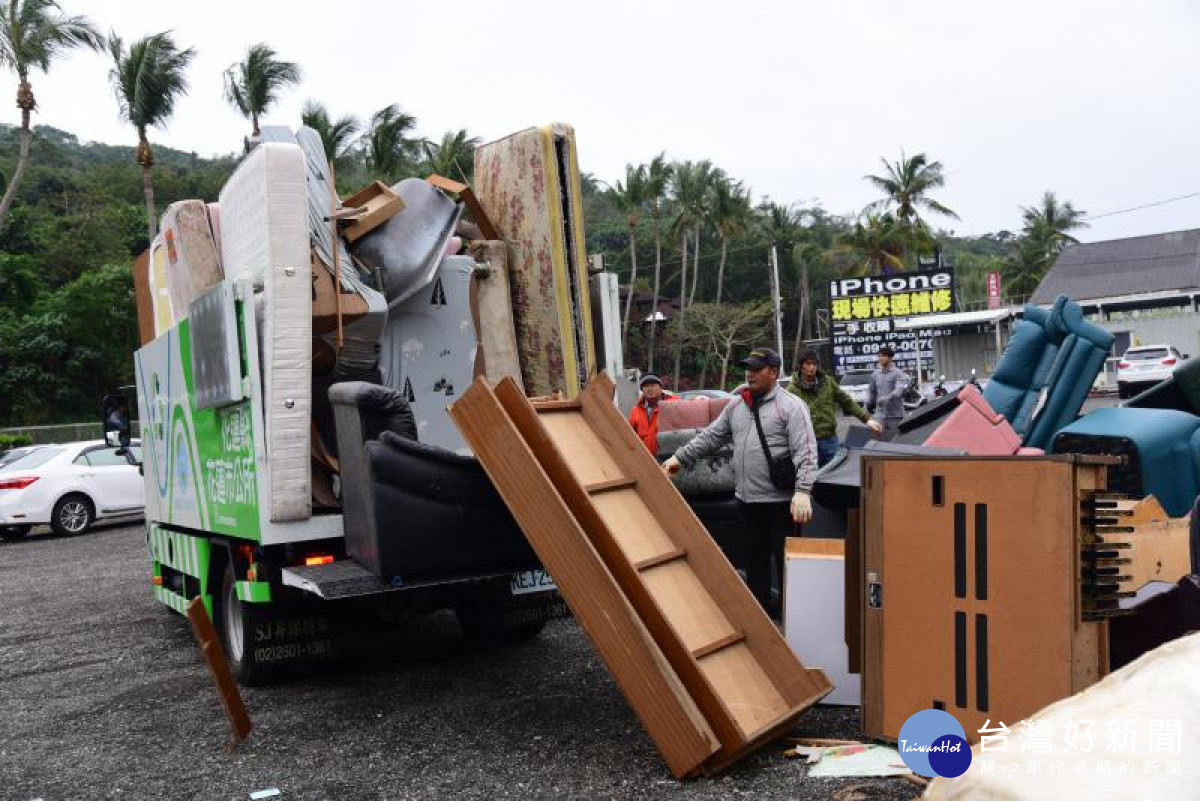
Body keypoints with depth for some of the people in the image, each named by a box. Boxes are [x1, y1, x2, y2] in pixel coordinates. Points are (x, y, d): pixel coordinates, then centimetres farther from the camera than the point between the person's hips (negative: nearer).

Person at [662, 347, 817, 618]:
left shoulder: (791, 406, -9)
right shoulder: (736, 405, 12)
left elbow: (805, 453, -17)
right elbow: (711, 436, 18)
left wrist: (802, 491, -28)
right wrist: (680, 457, 11)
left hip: (780, 501, -7)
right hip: (747, 498, 7)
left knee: (785, 562, 2)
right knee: (754, 560, 18)